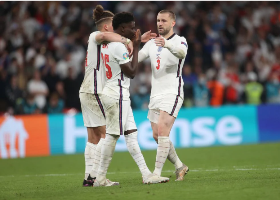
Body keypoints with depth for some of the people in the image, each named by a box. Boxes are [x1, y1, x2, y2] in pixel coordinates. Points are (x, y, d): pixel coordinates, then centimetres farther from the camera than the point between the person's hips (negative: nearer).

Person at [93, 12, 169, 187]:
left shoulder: (106, 44, 12)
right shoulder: (119, 46, -18)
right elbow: (132, 72, -13)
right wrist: (136, 47, -8)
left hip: (111, 92, 10)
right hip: (117, 95, -10)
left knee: (131, 133, 7)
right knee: (112, 135, -5)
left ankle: (146, 174, 7)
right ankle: (100, 178, 1)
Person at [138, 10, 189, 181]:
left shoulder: (179, 41, -5)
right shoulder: (152, 43, 16)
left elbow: (182, 52, -29)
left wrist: (167, 44, -50)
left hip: (172, 93, -7)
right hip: (155, 95, 7)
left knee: (162, 131, -19)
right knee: (157, 136, 8)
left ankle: (157, 173, -19)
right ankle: (180, 167, 24)